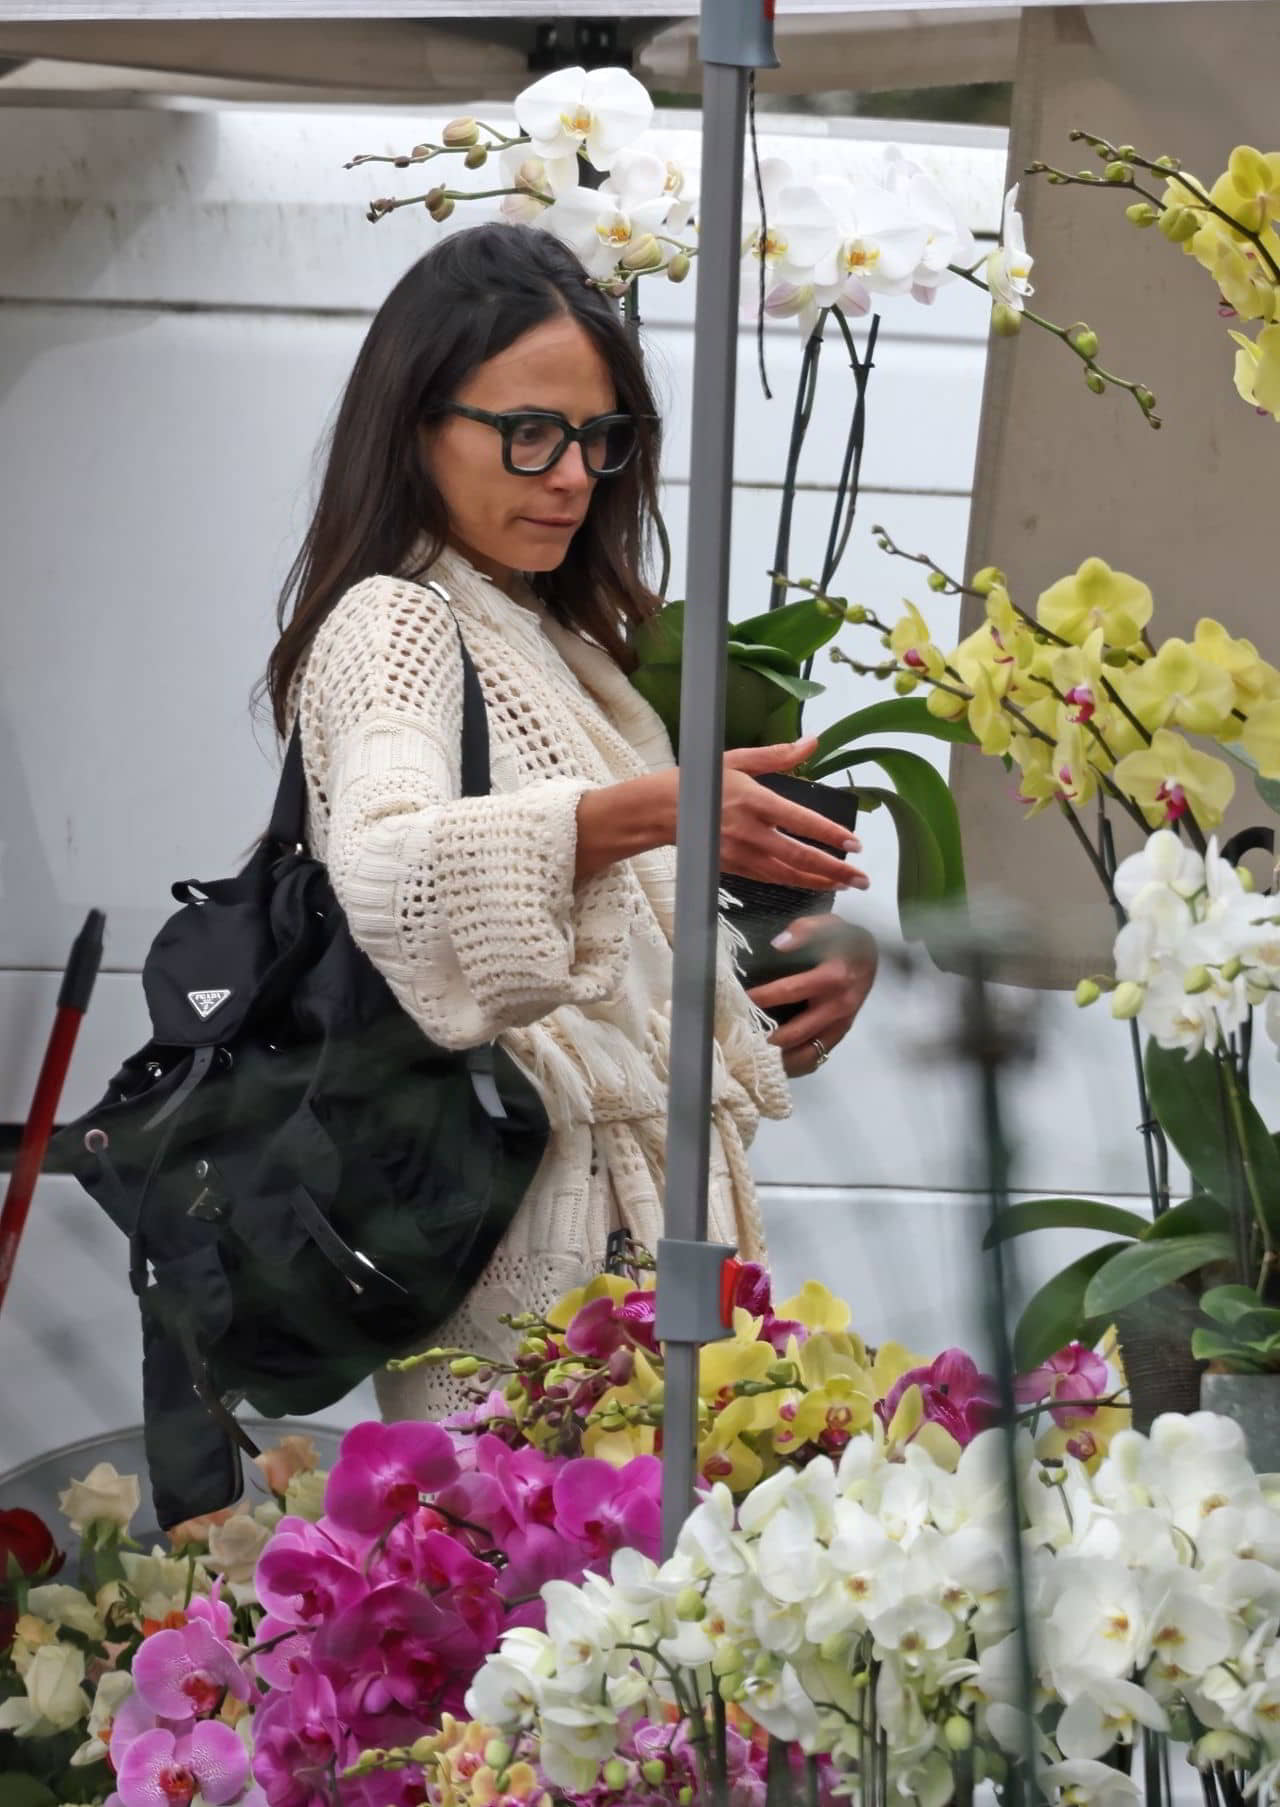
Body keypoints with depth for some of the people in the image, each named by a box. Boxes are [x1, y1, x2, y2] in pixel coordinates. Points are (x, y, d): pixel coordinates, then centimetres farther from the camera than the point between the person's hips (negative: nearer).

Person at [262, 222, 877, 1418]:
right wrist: (645, 812, -41)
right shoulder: (393, 624, -7)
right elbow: (386, 865, -28)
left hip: (655, 1201, 8)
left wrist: (822, 976, 10)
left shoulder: (560, 644, 20)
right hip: (539, 1229, -8)